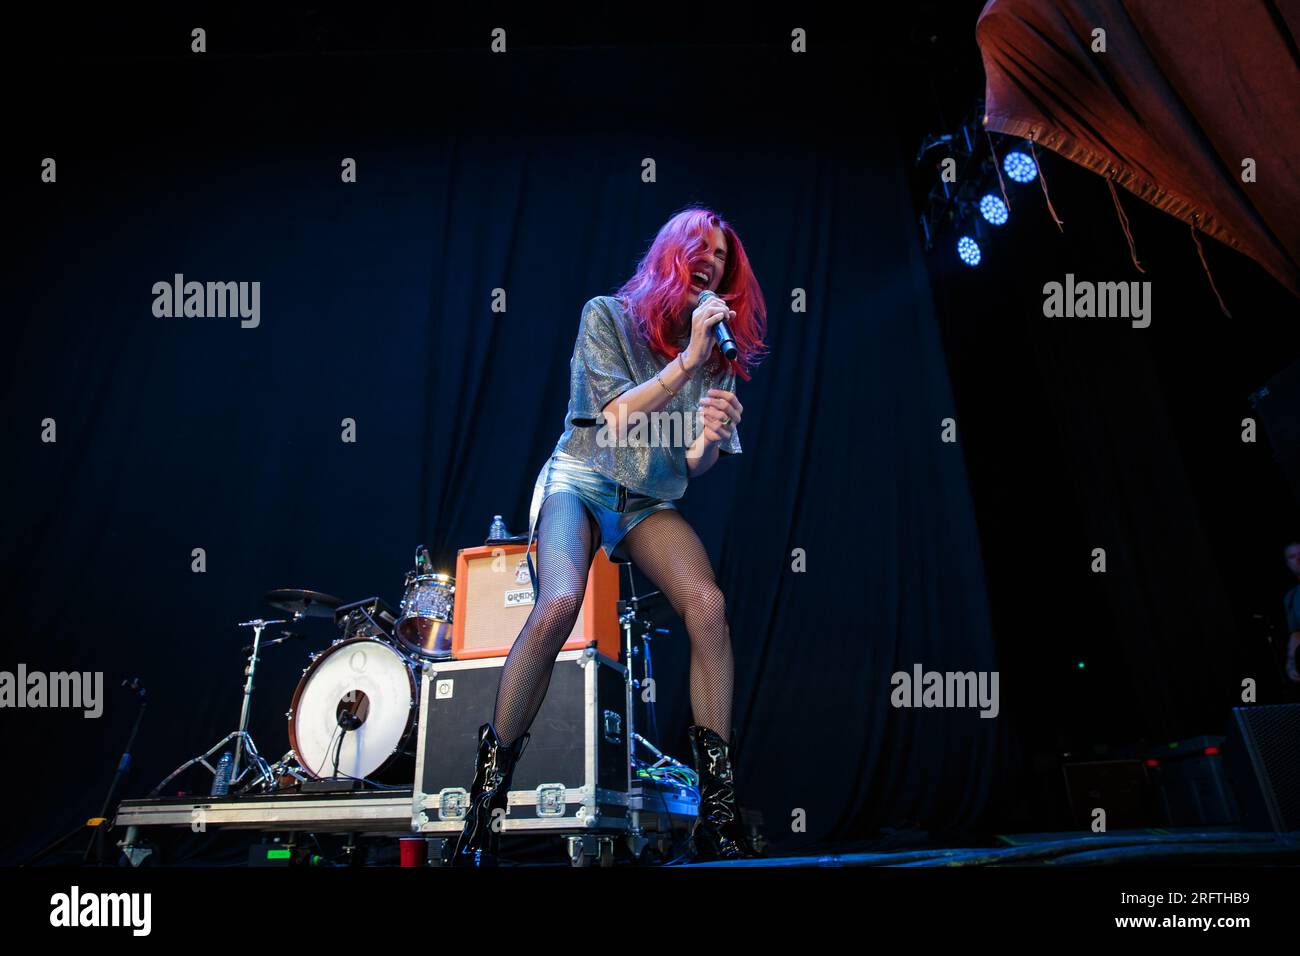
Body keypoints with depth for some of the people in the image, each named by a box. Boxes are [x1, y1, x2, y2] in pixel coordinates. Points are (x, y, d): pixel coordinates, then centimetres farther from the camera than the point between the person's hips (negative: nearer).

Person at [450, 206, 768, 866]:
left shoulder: (717, 351, 10)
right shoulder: (607, 316, 1)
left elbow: (695, 466, 7)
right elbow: (614, 417, -11)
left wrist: (709, 439, -16)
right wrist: (686, 361, -17)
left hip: (651, 501, 3)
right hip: (580, 482, -3)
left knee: (708, 605, -27)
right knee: (558, 604, -33)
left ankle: (718, 816, -21)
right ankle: (488, 793, -18)